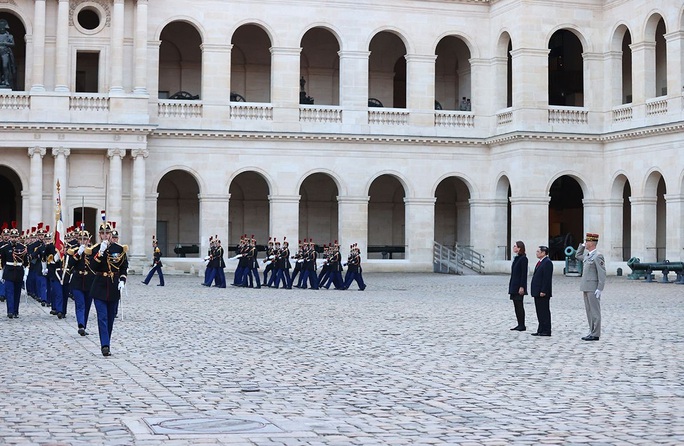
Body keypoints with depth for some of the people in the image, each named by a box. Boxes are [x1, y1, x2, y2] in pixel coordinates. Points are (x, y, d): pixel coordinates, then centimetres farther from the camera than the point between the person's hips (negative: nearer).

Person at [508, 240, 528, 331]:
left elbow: (524, 274, -16)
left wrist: (522, 287, -20)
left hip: (519, 286, -9)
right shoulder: (516, 258, 15)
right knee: (516, 305, 10)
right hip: (514, 285, 9)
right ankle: (519, 324, 14)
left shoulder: (523, 258, -12)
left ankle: (522, 325, -1)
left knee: (519, 305, -6)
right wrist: (511, 285, 18)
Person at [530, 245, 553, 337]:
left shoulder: (547, 262, -13)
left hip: (543, 292, -10)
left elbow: (547, 278, -19)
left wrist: (543, 291, -22)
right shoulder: (540, 262, 18)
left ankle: (546, 331, -1)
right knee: (540, 312, 12)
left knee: (544, 312, -5)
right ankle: (541, 330, 17)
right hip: (537, 292, 10)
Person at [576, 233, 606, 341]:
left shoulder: (598, 256, -13)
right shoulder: (587, 255, 13)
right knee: (589, 311, 11)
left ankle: (595, 334, -1)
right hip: (586, 287, 9)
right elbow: (577, 256, 34)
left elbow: (602, 274, -16)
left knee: (594, 311, -4)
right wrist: (582, 245, 19)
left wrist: (599, 289, -20)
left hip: (593, 288, -9)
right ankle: (592, 332, 16)